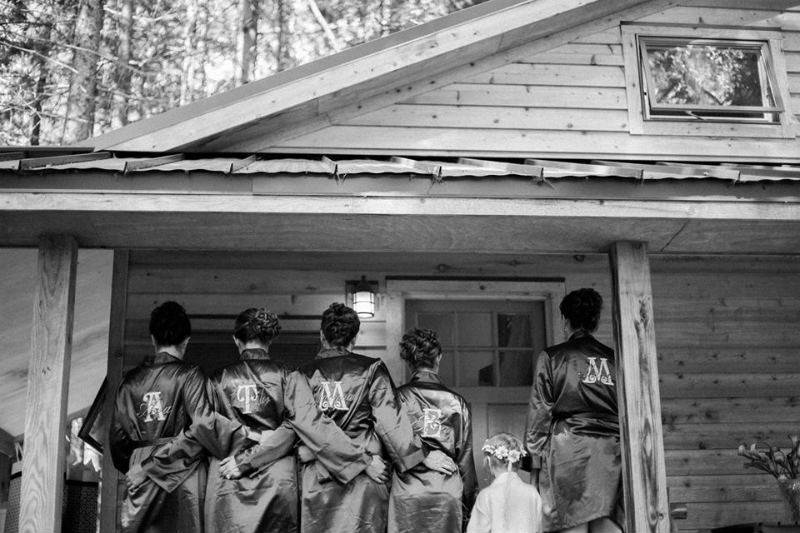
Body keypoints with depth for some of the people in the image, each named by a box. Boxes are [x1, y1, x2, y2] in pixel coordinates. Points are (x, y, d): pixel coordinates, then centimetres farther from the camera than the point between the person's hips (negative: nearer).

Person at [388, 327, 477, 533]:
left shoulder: (397, 398, -2)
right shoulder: (457, 402, 2)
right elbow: (465, 460, 6)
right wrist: (468, 507, 13)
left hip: (406, 494, -1)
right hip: (448, 495, 1)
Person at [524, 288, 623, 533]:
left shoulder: (552, 357, 4)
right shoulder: (614, 358, 14)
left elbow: (540, 410, 2)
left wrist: (535, 456, 6)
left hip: (569, 450, -3)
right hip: (612, 452, 4)